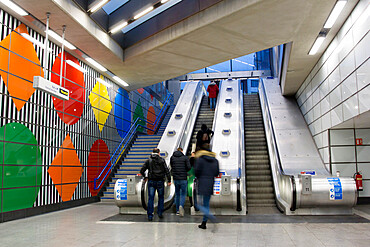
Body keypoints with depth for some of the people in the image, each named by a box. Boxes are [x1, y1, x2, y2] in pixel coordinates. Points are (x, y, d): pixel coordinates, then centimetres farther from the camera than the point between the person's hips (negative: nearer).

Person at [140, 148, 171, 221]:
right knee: (161, 197, 15)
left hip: (151, 181, 1)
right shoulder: (162, 160, 2)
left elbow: (142, 170, 4)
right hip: (160, 181, 0)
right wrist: (169, 180, -2)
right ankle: (160, 213, 14)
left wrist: (145, 177, 20)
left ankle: (150, 216, 1)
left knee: (150, 198, 3)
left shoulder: (148, 160, 5)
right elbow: (166, 170, -5)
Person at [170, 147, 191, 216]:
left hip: (175, 179, 3)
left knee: (177, 195, 13)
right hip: (183, 179, -3)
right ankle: (181, 206, -20)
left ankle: (177, 211, 15)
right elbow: (189, 167, -10)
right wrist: (185, 171, 8)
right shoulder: (185, 157, -3)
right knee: (183, 194, 5)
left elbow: (171, 167, 10)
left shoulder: (172, 157, 5)